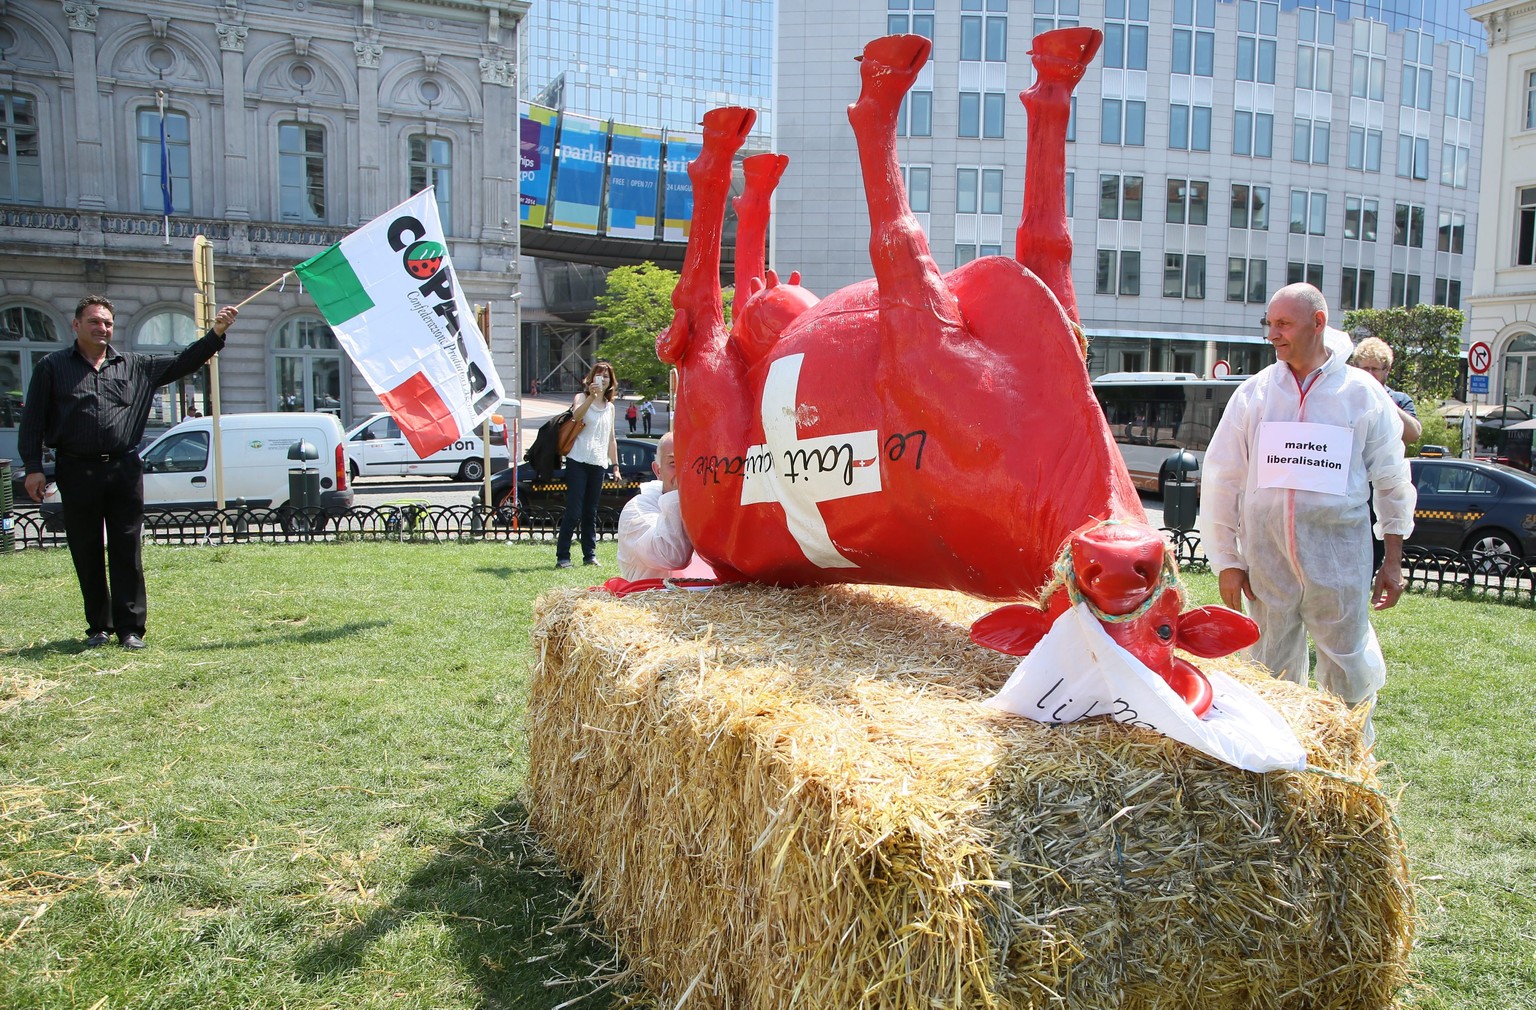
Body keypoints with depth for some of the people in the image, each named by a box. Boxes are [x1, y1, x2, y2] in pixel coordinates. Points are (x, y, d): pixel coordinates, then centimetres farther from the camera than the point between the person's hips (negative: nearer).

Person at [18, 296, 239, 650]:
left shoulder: (135, 366, 13)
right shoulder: (52, 367, 8)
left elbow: (182, 364, 12)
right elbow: (33, 421, 6)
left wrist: (216, 333, -1)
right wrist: (33, 468, -3)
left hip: (124, 470, 1)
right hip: (77, 472, -1)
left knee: (127, 553, 0)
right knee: (87, 555, 6)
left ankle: (130, 627, 5)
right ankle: (99, 627, 17)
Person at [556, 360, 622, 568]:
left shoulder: (610, 407, 19)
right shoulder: (581, 398, 4)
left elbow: (611, 439, 22)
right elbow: (576, 415, -20)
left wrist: (615, 466, 17)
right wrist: (591, 396, -32)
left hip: (598, 464, 5)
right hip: (578, 461, -5)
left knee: (590, 513, 8)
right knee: (573, 512, -9)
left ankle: (590, 555, 14)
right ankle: (562, 556, -6)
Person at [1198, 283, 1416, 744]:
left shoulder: (1363, 393, 4)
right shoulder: (1253, 393, 5)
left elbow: (1392, 481, 10)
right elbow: (1220, 480, 6)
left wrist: (1393, 560, 8)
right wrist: (1226, 560, 3)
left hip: (1338, 557, -1)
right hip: (1266, 555, 2)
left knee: (1349, 665, 4)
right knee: (1272, 671, 10)